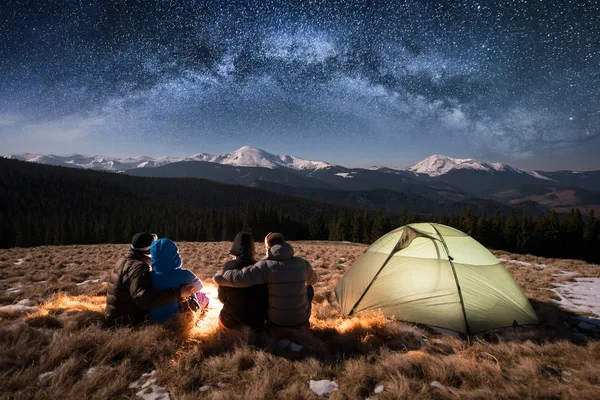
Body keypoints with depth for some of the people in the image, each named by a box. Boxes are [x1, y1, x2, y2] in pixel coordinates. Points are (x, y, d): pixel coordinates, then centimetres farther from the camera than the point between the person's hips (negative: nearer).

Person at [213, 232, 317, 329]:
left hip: (276, 321, -2)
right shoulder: (302, 263, -7)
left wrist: (218, 277, -9)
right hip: (301, 319, 2)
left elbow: (239, 277, -28)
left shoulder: (266, 266, -19)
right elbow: (312, 280, 13)